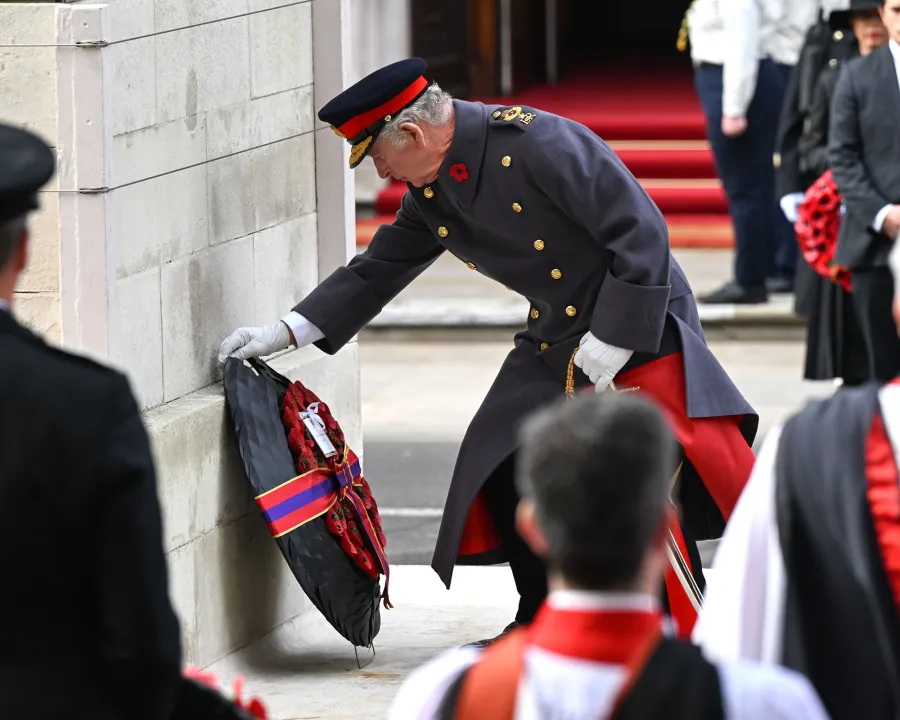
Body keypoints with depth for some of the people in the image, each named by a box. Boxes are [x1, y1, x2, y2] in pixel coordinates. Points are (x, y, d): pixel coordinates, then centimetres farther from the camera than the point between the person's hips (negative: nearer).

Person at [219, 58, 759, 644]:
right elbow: (378, 270, 14)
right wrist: (287, 332, 4)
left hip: (638, 326, -8)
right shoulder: (430, 192, 1)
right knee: (502, 468, 4)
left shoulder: (537, 144, -24)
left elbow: (642, 232, -24)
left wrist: (612, 342, -23)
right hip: (555, 340, 8)